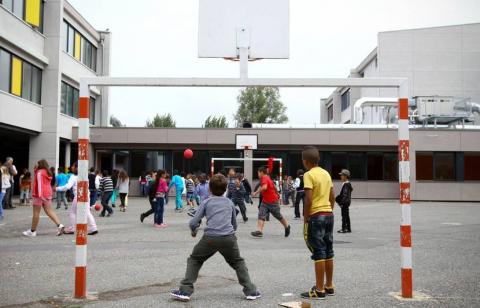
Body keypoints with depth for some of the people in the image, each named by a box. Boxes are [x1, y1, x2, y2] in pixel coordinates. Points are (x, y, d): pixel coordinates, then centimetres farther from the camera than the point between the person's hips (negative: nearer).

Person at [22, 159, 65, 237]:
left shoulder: (39, 172, -8)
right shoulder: (48, 173, 15)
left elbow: (39, 183, -17)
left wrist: (40, 194, -24)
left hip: (40, 194, -8)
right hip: (48, 193, 8)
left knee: (36, 212, 1)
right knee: (49, 211, 6)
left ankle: (32, 231, 9)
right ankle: (60, 225, -9)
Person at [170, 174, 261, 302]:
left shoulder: (206, 202, 14)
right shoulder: (230, 202, 21)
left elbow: (193, 223, 7)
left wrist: (194, 232, 28)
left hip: (210, 237, -1)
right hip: (229, 237, 2)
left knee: (194, 260, 18)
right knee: (238, 262, 23)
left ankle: (185, 291, 9)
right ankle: (250, 291, 17)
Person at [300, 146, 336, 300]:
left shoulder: (309, 175, -11)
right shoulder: (326, 173, 12)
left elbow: (308, 200, -17)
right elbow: (332, 198, 14)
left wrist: (305, 220, -11)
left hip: (316, 216, -8)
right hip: (329, 215, 8)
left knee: (319, 253, -4)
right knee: (328, 251, 13)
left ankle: (319, 290, 0)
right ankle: (329, 286, 21)